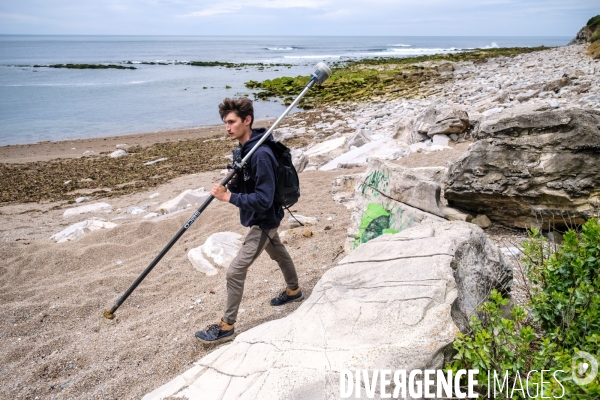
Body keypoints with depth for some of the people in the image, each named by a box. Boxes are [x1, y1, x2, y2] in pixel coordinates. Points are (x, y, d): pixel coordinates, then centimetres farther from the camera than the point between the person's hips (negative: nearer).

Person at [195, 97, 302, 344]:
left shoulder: (261, 154, -30)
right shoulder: (243, 149, 0)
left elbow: (264, 199, -31)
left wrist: (228, 197, -33)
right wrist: (231, 183, -12)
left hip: (264, 221, -10)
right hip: (262, 219, 10)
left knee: (235, 271, -7)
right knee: (278, 253, 29)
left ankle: (226, 327, 7)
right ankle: (293, 291, 53)